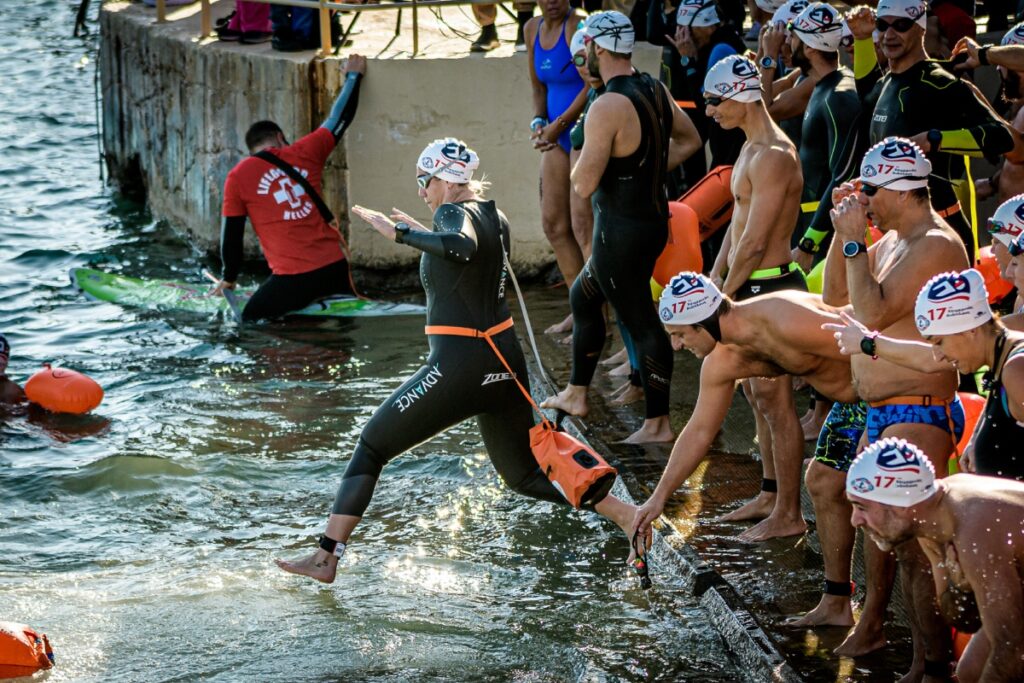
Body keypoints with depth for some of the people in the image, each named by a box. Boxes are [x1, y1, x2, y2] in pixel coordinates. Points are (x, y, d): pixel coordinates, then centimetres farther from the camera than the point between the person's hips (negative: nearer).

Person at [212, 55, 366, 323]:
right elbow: (340, 118, 21)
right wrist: (353, 76, 36)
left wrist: (228, 278, 23)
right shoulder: (305, 153, 8)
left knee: (249, 321, 5)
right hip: (335, 266, 4)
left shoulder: (238, 177, 2)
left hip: (292, 279, -4)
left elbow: (231, 233, 8)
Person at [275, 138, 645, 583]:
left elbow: (462, 248, -35)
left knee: (371, 447, 5)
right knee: (524, 475, 22)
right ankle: (629, 516, 10)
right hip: (505, 362, 8)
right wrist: (423, 232, 29)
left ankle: (326, 557, 1)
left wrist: (399, 232, -27)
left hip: (458, 367, -8)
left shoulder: (453, 212, -11)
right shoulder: (495, 217, 13)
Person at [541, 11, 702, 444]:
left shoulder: (607, 108, -24)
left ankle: (657, 424, 8)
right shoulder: (655, 90, 3)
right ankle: (576, 395, 35)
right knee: (583, 296, 24)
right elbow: (689, 140, 19)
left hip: (620, 231, -10)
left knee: (641, 323, -1)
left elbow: (584, 185, -23)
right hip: (654, 218, 10)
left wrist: (584, 159, -2)